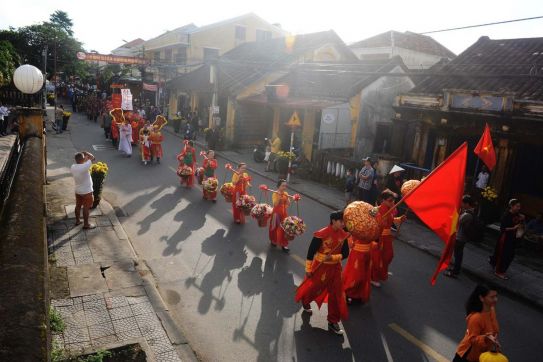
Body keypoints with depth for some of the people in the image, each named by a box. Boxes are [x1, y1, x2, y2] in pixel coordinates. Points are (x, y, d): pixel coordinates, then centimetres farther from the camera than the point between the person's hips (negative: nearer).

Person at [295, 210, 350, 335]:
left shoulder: (343, 235, -7)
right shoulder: (321, 234, -23)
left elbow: (345, 253, -2)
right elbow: (311, 251, -16)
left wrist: (333, 257, -20)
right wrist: (308, 269, -11)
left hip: (335, 268, 4)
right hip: (320, 267, -4)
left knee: (336, 295, 8)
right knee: (312, 288, 16)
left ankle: (333, 322, 24)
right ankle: (305, 303, 51)